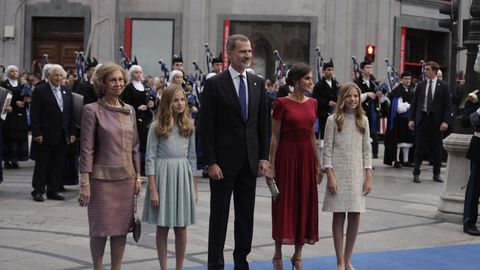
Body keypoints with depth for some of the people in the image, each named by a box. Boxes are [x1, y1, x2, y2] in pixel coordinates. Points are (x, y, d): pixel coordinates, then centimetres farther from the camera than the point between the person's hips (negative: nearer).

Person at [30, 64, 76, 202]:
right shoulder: (40, 91, -6)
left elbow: (71, 114, 13)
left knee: (57, 165, 8)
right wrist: (37, 133, -14)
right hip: (45, 136, -5)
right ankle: (38, 191, 10)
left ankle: (53, 190, 15)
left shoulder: (66, 91, 11)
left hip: (62, 136, 5)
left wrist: (72, 133, 7)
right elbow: (34, 114, -9)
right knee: (41, 164, 3)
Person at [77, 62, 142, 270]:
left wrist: (137, 176, 9)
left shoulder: (129, 110, 8)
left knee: (122, 226, 8)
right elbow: (87, 149, -9)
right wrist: (84, 182, -13)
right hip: (102, 178, -4)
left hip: (126, 177, 5)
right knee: (101, 227, 3)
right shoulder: (92, 110, -7)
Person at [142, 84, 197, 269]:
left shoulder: (188, 127, 7)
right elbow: (150, 159, -6)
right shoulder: (157, 127, -4)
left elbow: (192, 158, 12)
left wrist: (193, 186, 10)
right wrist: (152, 189, -12)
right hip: (163, 176, -3)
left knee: (181, 228, 6)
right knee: (162, 227, 4)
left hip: (183, 177, 3)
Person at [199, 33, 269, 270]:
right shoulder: (215, 84, -7)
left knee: (246, 215, 11)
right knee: (219, 215, 4)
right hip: (224, 161, -5)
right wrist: (211, 162, -13)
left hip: (250, 161, 5)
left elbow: (262, 124, 11)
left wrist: (263, 157, 5)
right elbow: (206, 127, -9)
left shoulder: (258, 83, 8)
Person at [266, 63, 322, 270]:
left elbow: (312, 136, 14)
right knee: (284, 204, 2)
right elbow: (274, 137, -7)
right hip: (287, 156, -5)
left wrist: (318, 164, 12)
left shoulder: (312, 103, 8)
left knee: (305, 204, 8)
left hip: (307, 157, 5)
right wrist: (271, 166, -10)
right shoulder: (282, 103, -8)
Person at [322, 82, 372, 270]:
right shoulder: (333, 120, -1)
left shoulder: (363, 120, 8)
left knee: (355, 216, 2)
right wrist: (330, 176, -10)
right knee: (339, 216, 0)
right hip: (338, 172, -3)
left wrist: (368, 176, 1)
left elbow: (366, 149, 8)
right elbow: (327, 149, -3)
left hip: (357, 173, 3)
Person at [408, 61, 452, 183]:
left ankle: (436, 174, 17)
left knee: (437, 149, 6)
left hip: (436, 120, -1)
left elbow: (448, 105, -2)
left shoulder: (443, 86, 0)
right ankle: (416, 173, 7)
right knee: (419, 148, 2)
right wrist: (411, 119, -1)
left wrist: (445, 121, -11)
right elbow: (414, 103, 8)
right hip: (422, 118, 1)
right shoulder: (420, 85, 6)